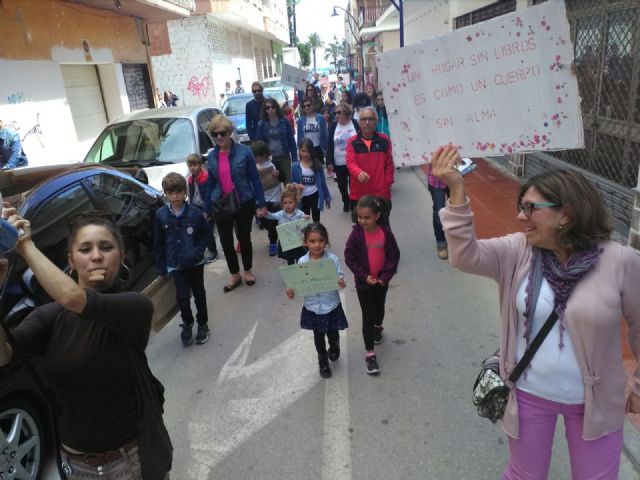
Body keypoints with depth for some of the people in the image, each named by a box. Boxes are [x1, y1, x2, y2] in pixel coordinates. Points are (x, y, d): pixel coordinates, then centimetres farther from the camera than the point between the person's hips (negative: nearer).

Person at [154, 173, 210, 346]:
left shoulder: (195, 213, -12)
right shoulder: (161, 214, -7)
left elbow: (206, 233, -1)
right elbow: (158, 242, 1)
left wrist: (198, 251, -15)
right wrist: (161, 265, 2)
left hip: (195, 262, 0)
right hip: (175, 265, 0)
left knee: (199, 294, 14)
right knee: (182, 296, -5)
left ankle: (202, 324, 33)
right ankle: (187, 323, 23)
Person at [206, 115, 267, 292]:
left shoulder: (244, 151, -12)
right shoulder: (212, 156, -1)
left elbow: (255, 178, -8)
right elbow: (210, 183, 7)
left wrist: (261, 203, -9)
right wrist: (207, 209, 9)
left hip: (244, 202, -3)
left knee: (244, 237, 12)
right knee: (226, 241, 8)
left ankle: (248, 271, 34)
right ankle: (235, 275, 28)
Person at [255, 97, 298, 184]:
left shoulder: (284, 121, -3)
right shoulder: (262, 124, -2)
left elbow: (291, 140, -1)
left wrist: (294, 158, -5)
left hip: (284, 157, 0)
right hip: (269, 158, 1)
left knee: (288, 181, 4)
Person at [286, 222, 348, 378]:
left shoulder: (333, 259, -15)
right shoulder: (302, 262, -10)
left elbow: (340, 279, -11)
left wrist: (341, 284, -33)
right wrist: (292, 292, -20)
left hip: (331, 306, -1)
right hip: (312, 307, 1)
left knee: (332, 334, 17)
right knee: (318, 336, 18)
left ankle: (334, 347, 54)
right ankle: (323, 362, 43)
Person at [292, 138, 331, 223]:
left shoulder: (317, 165, -6)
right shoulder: (296, 167, -6)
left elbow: (323, 181, 1)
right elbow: (292, 182, 2)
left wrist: (327, 197, 5)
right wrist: (296, 185, -21)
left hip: (315, 196, 0)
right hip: (303, 198, 0)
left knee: (316, 220, 11)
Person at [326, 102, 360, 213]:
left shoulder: (355, 124, -5)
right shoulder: (333, 126, 2)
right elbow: (329, 145, 2)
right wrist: (329, 162, -4)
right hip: (339, 163, 3)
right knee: (342, 184, 13)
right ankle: (346, 203, 33)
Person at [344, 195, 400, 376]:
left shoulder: (385, 232, -12)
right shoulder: (356, 234, -16)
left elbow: (394, 255, -6)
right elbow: (349, 258, -12)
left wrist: (386, 275, -14)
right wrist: (364, 276, -18)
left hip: (382, 280, 2)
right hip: (363, 282, -2)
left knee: (379, 309, 23)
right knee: (367, 316, 1)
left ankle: (378, 327, 56)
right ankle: (370, 354, 10)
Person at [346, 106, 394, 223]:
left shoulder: (384, 140, 4)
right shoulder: (352, 142, 1)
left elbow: (389, 164, 6)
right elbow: (350, 162, -12)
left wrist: (388, 183, 0)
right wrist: (359, 173, -34)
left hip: (381, 193, 0)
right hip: (359, 194, 0)